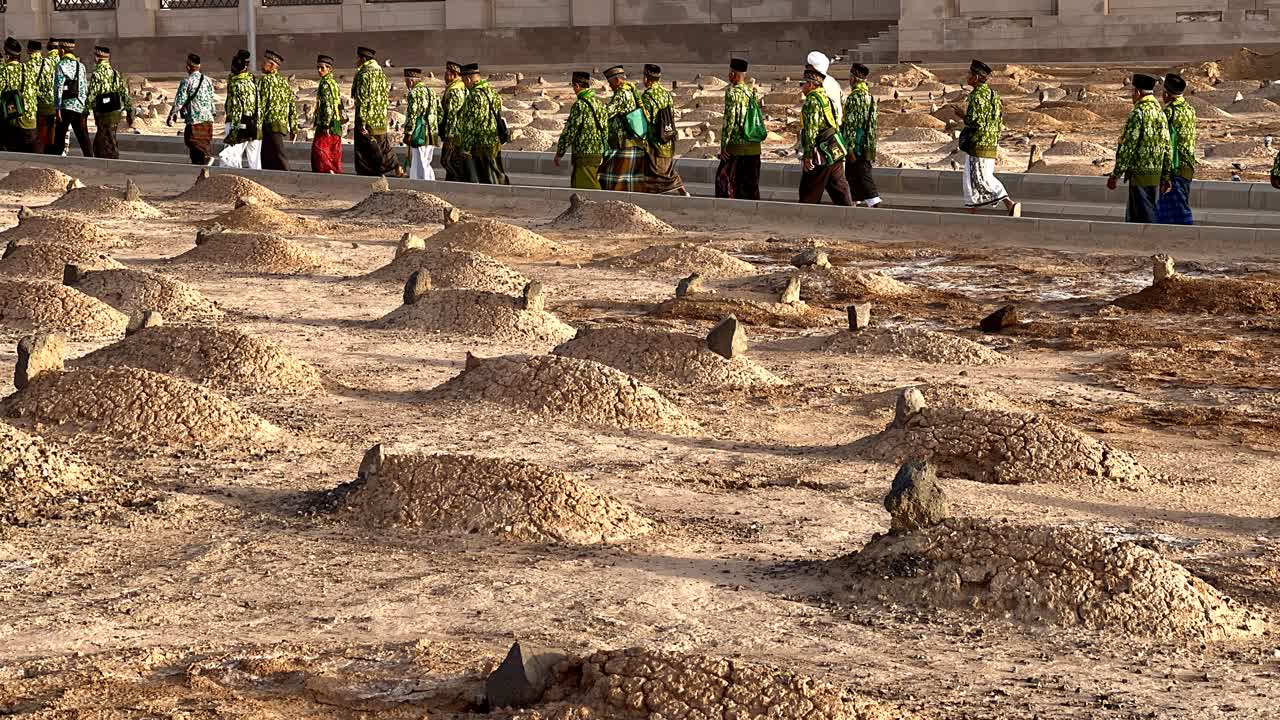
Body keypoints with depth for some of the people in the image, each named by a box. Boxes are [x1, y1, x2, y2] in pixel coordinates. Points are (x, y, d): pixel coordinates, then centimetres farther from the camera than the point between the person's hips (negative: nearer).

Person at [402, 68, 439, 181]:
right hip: (432, 136, 8)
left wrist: (408, 133, -12)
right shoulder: (431, 92, 15)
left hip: (420, 136, -8)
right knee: (426, 164, 16)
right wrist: (439, 131, 20)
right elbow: (439, 113, 17)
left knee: (420, 166, -4)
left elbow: (412, 114, -17)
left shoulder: (415, 92, -11)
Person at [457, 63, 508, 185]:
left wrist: (466, 148, -15)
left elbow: (471, 124, -18)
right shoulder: (493, 92, 12)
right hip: (495, 144, 9)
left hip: (479, 146, -9)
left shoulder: (475, 95, -16)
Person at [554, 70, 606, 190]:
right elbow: (603, 129, 15)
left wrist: (559, 153, -5)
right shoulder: (598, 102, 10)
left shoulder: (580, 105, -15)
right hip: (598, 153, 9)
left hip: (584, 154, -9)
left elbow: (569, 132, -15)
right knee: (575, 186, 17)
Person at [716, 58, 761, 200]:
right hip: (754, 147, 6)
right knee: (751, 184, 10)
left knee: (723, 178, 4)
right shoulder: (753, 93, 10)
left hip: (736, 147, -6)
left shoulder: (732, 92, -11)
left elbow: (729, 120, -15)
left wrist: (723, 146, -12)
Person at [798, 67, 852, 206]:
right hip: (836, 152, 9)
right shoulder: (826, 97, 17)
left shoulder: (812, 100, -12)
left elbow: (811, 129, -18)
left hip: (822, 155, -9)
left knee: (809, 194, 1)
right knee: (839, 188, 7)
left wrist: (808, 155, -18)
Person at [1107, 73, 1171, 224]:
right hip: (1155, 174, 8)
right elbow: (1167, 148, 13)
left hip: (1140, 173, -8)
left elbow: (1128, 146, -17)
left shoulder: (1138, 113, -14)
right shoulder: (1161, 114, 12)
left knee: (1147, 216, -5)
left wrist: (1116, 174, -13)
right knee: (1132, 216, 17)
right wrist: (1166, 177, 19)